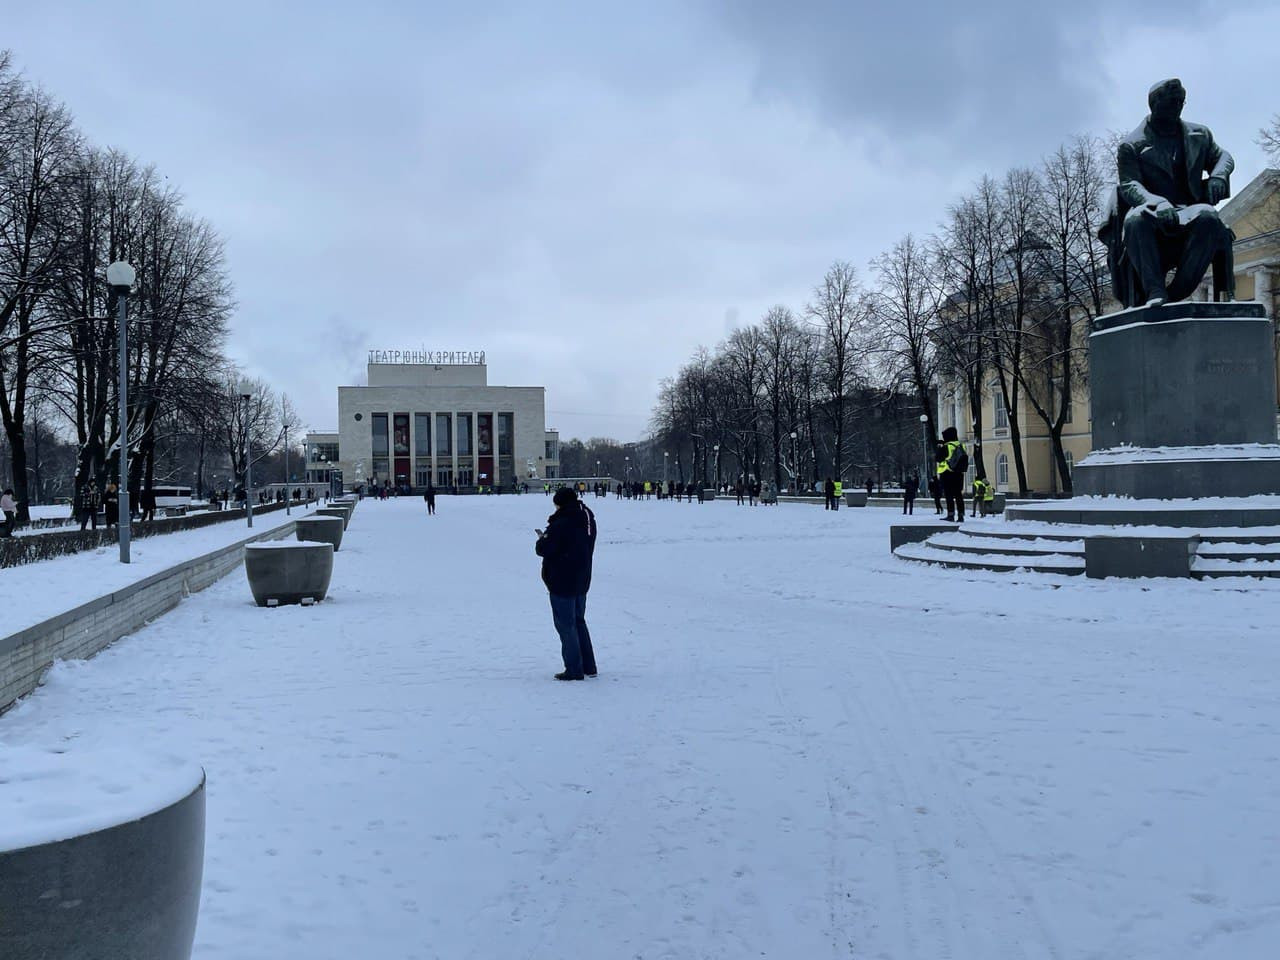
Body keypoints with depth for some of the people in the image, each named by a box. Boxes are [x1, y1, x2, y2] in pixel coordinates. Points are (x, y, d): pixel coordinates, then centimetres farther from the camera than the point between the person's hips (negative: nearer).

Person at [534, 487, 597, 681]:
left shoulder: (562, 523, -21)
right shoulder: (588, 518, 6)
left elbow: (543, 549, -21)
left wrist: (542, 539, 2)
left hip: (562, 582, -9)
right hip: (582, 580, 9)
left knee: (565, 625, 1)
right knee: (579, 621, 20)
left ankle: (574, 670, 5)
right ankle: (588, 666, 25)